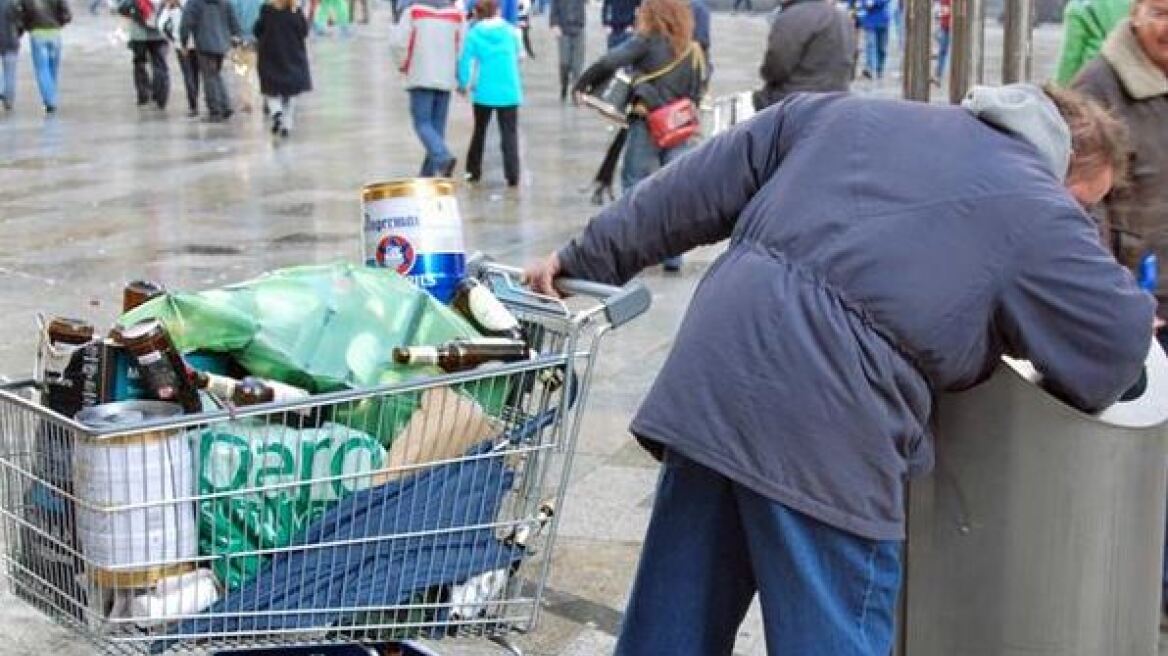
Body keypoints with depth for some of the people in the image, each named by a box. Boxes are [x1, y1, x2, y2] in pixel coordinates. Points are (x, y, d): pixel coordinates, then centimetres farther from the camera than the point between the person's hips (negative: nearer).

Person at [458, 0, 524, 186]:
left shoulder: (474, 33, -4)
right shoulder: (511, 31, 2)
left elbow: (465, 61, -7)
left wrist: (463, 84, 7)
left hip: (484, 92, 0)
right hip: (509, 92, 0)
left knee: (479, 131, 17)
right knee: (509, 133, 2)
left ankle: (474, 171, 25)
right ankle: (512, 176, -7)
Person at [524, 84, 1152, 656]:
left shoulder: (850, 113, 22)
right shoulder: (1039, 210, 5)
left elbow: (695, 192, 24)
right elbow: (1120, 342, 5)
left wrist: (585, 259, 30)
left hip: (710, 377, 6)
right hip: (823, 427, -6)